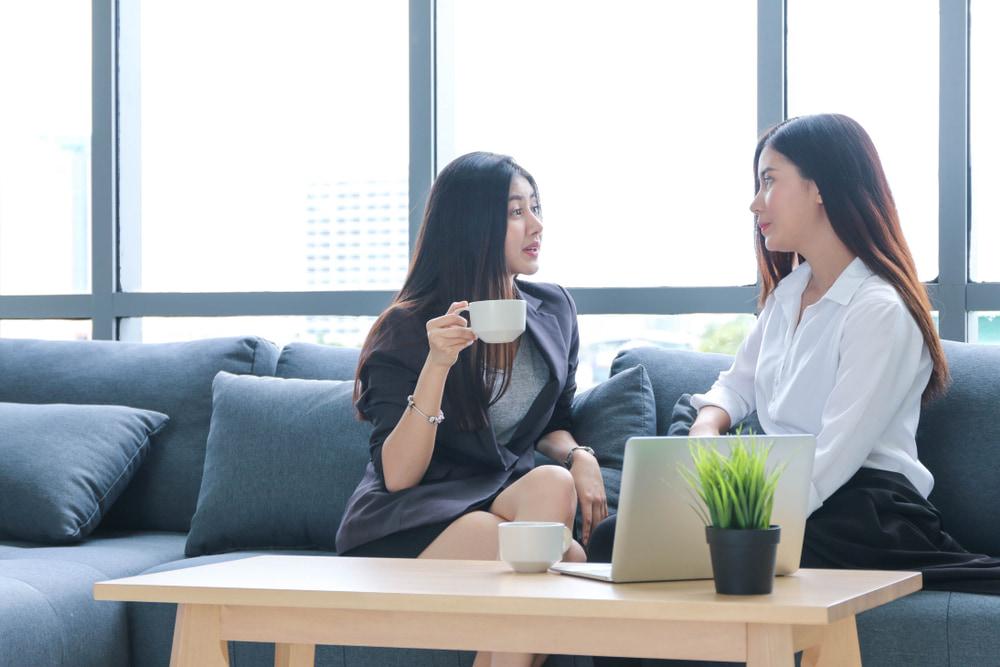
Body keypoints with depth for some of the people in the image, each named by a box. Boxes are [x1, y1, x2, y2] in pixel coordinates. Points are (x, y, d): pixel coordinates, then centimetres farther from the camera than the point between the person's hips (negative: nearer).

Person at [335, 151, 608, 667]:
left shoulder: (552, 310, 8)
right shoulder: (406, 330, -9)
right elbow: (397, 476, -15)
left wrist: (578, 454, -4)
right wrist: (437, 365, -27)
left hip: (506, 497, 5)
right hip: (405, 523, -5)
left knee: (553, 482, -32)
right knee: (564, 560, -32)